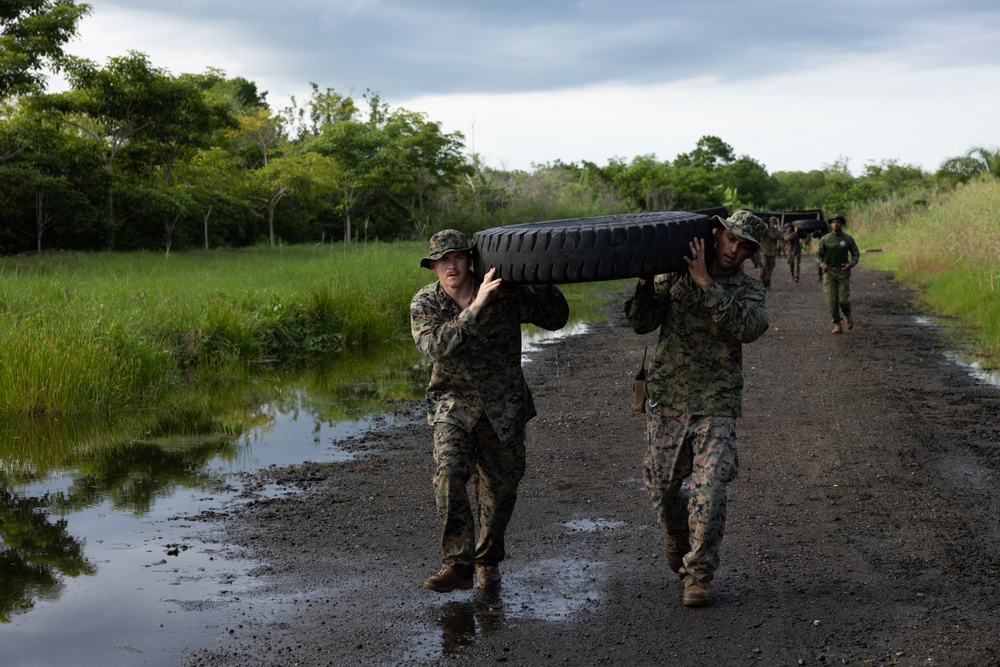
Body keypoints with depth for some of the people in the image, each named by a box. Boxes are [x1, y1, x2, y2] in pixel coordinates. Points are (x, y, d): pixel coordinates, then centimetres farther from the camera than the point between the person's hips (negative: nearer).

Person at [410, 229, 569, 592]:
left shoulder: (505, 293, -8)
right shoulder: (425, 303, -9)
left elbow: (556, 319, -1)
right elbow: (437, 347, -27)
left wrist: (541, 282, -19)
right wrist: (476, 307, -35)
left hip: (504, 404, 1)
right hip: (454, 400, -1)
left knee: (500, 486, 8)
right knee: (449, 471, -23)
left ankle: (488, 559, 31)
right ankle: (457, 564, -20)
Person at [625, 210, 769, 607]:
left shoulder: (749, 290, 1)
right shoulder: (675, 274, 3)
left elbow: (748, 328, -21)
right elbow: (642, 324, 1)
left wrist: (706, 284, -25)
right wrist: (645, 285, -17)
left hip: (716, 404, -2)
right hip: (667, 397, 2)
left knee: (709, 491, -10)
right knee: (661, 484, 10)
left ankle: (699, 574, 5)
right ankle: (677, 534, 42)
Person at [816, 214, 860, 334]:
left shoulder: (848, 238, 1)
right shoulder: (825, 239, 1)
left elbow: (856, 254, 6)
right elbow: (818, 255, 3)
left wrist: (851, 264, -14)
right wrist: (822, 264, -18)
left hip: (843, 272, 0)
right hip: (829, 272, 0)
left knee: (843, 299, -8)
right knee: (831, 300, -8)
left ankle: (847, 315, 24)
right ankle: (837, 325, 3)